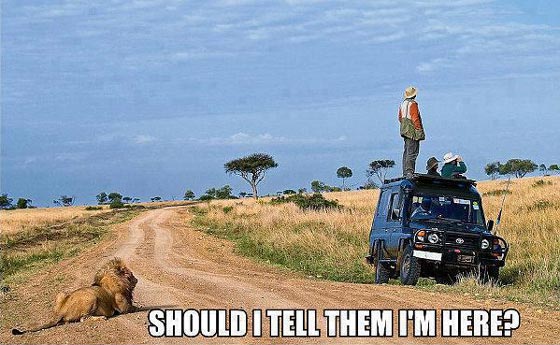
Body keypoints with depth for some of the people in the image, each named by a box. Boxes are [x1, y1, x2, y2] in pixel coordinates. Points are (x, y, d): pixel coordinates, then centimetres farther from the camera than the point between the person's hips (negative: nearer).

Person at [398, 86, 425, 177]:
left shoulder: (403, 104, 13)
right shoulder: (413, 104, -13)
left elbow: (400, 118, 19)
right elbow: (415, 118, -17)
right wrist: (419, 130, -15)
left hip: (405, 130, 9)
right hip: (412, 131, -9)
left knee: (406, 152, 13)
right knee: (412, 152, -10)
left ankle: (405, 172, 14)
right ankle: (409, 172, -17)